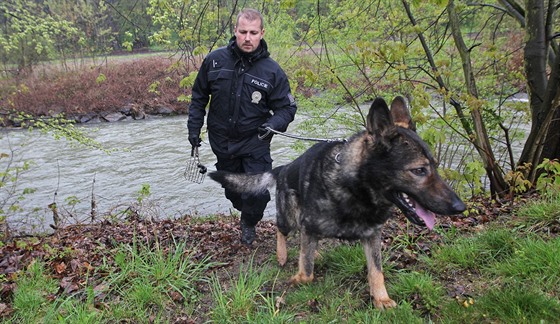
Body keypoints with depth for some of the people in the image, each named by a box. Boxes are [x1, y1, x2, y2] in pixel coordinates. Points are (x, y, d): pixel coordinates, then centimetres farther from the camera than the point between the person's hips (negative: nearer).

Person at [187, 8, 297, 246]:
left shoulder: (272, 71, -12)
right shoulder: (215, 60, -7)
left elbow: (287, 108, -6)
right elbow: (199, 96, 6)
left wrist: (273, 124, -27)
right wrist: (194, 128, 4)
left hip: (255, 143, -2)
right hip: (222, 142, 2)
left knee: (258, 193, -7)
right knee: (232, 191, 18)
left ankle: (249, 223, 27)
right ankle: (245, 213, 51)